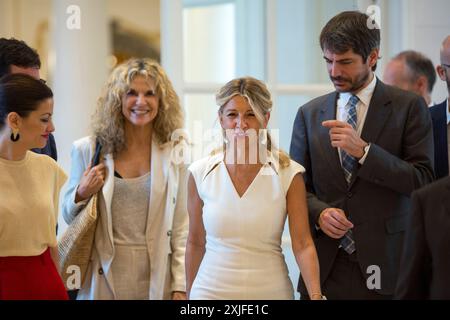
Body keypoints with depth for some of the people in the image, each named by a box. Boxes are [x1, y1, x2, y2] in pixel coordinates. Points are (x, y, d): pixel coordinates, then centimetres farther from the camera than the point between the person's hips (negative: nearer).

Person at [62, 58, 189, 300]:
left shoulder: (174, 153, 1)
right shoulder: (86, 150, 0)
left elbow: (180, 228, 2)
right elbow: (68, 217, 9)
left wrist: (180, 288, -2)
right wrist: (82, 195, -11)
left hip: (156, 280, 0)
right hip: (104, 279, 0)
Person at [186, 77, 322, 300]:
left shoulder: (288, 174, -7)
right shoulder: (201, 174, -3)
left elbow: (303, 244, -9)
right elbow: (195, 243, 6)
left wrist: (315, 295, -21)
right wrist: (189, 295, 10)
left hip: (270, 290, -1)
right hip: (211, 290, 1)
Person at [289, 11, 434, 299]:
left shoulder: (409, 107, 0)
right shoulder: (309, 114, 10)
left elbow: (423, 181, -7)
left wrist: (363, 151, -17)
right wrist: (319, 212, -9)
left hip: (384, 265, -2)